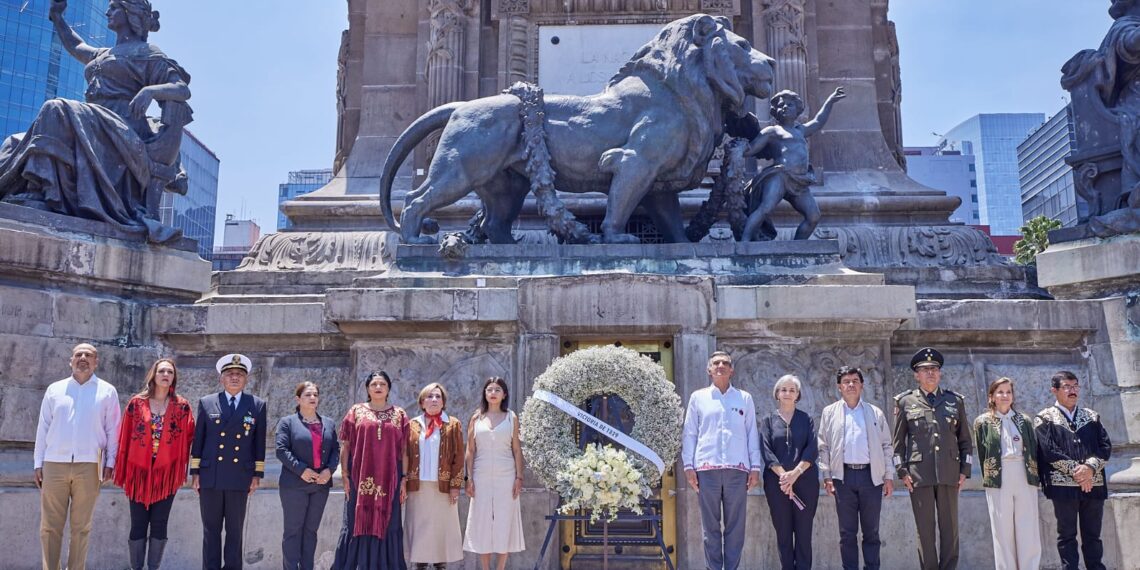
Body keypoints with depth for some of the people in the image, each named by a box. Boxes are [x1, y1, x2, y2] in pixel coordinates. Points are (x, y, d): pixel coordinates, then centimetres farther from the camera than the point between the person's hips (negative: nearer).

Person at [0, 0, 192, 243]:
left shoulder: (148, 54, 5)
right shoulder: (104, 54, 31)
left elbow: (184, 89, -8)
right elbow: (75, 46, 51)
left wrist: (150, 90, -25)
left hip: (122, 129, -8)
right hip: (97, 128, 9)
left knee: (58, 112, -33)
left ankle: (43, 193, -43)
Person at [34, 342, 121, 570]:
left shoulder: (107, 391, 7)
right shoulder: (54, 389, 11)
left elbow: (112, 429, 5)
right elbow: (43, 427, 11)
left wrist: (110, 462, 0)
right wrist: (38, 462, 7)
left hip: (88, 466, -1)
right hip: (54, 464, 1)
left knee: (81, 526, 4)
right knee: (50, 525, 3)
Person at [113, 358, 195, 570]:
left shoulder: (182, 406, 2)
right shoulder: (136, 403, 1)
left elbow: (188, 438, 5)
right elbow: (124, 438, 3)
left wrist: (181, 471, 0)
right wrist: (122, 473, 1)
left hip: (166, 473, 0)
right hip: (139, 471, 0)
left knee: (159, 525, 4)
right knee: (138, 525, 3)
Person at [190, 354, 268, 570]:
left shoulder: (257, 405, 4)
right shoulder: (206, 403, 6)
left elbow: (259, 443, 5)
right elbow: (198, 440, 7)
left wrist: (257, 475, 2)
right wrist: (195, 472, 3)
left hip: (240, 478, 0)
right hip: (210, 477, 1)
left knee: (235, 531, 6)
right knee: (211, 530, 7)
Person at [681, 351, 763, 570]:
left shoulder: (744, 398, 11)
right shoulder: (698, 397, 9)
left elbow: (752, 433, 11)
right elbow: (689, 433, 8)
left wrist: (755, 466, 4)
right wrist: (688, 466, 0)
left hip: (737, 469, 1)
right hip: (706, 468, 0)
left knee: (735, 526, 2)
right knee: (710, 526, 3)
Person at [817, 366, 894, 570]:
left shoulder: (875, 413, 11)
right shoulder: (830, 412, 10)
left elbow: (887, 446, 10)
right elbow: (823, 446, 8)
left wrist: (889, 476, 4)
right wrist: (826, 476, 0)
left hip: (871, 476, 0)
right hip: (843, 476, 0)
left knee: (871, 531, 5)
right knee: (847, 532, 3)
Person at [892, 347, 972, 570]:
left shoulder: (955, 401, 12)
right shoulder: (905, 402, 7)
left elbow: (965, 439, 14)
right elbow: (898, 441, 7)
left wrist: (964, 470, 6)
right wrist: (902, 472, 0)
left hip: (949, 475, 2)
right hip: (919, 474, -1)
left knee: (950, 529, 4)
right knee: (925, 530, 2)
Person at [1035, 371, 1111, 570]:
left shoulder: (1092, 417, 14)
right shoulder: (1045, 418, 2)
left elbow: (1105, 446, 4)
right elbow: (1048, 451, -8)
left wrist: (1090, 467, -13)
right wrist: (1075, 470, -14)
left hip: (1093, 484, 3)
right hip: (1063, 485, -3)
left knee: (1092, 535, 9)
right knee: (1067, 535, 3)